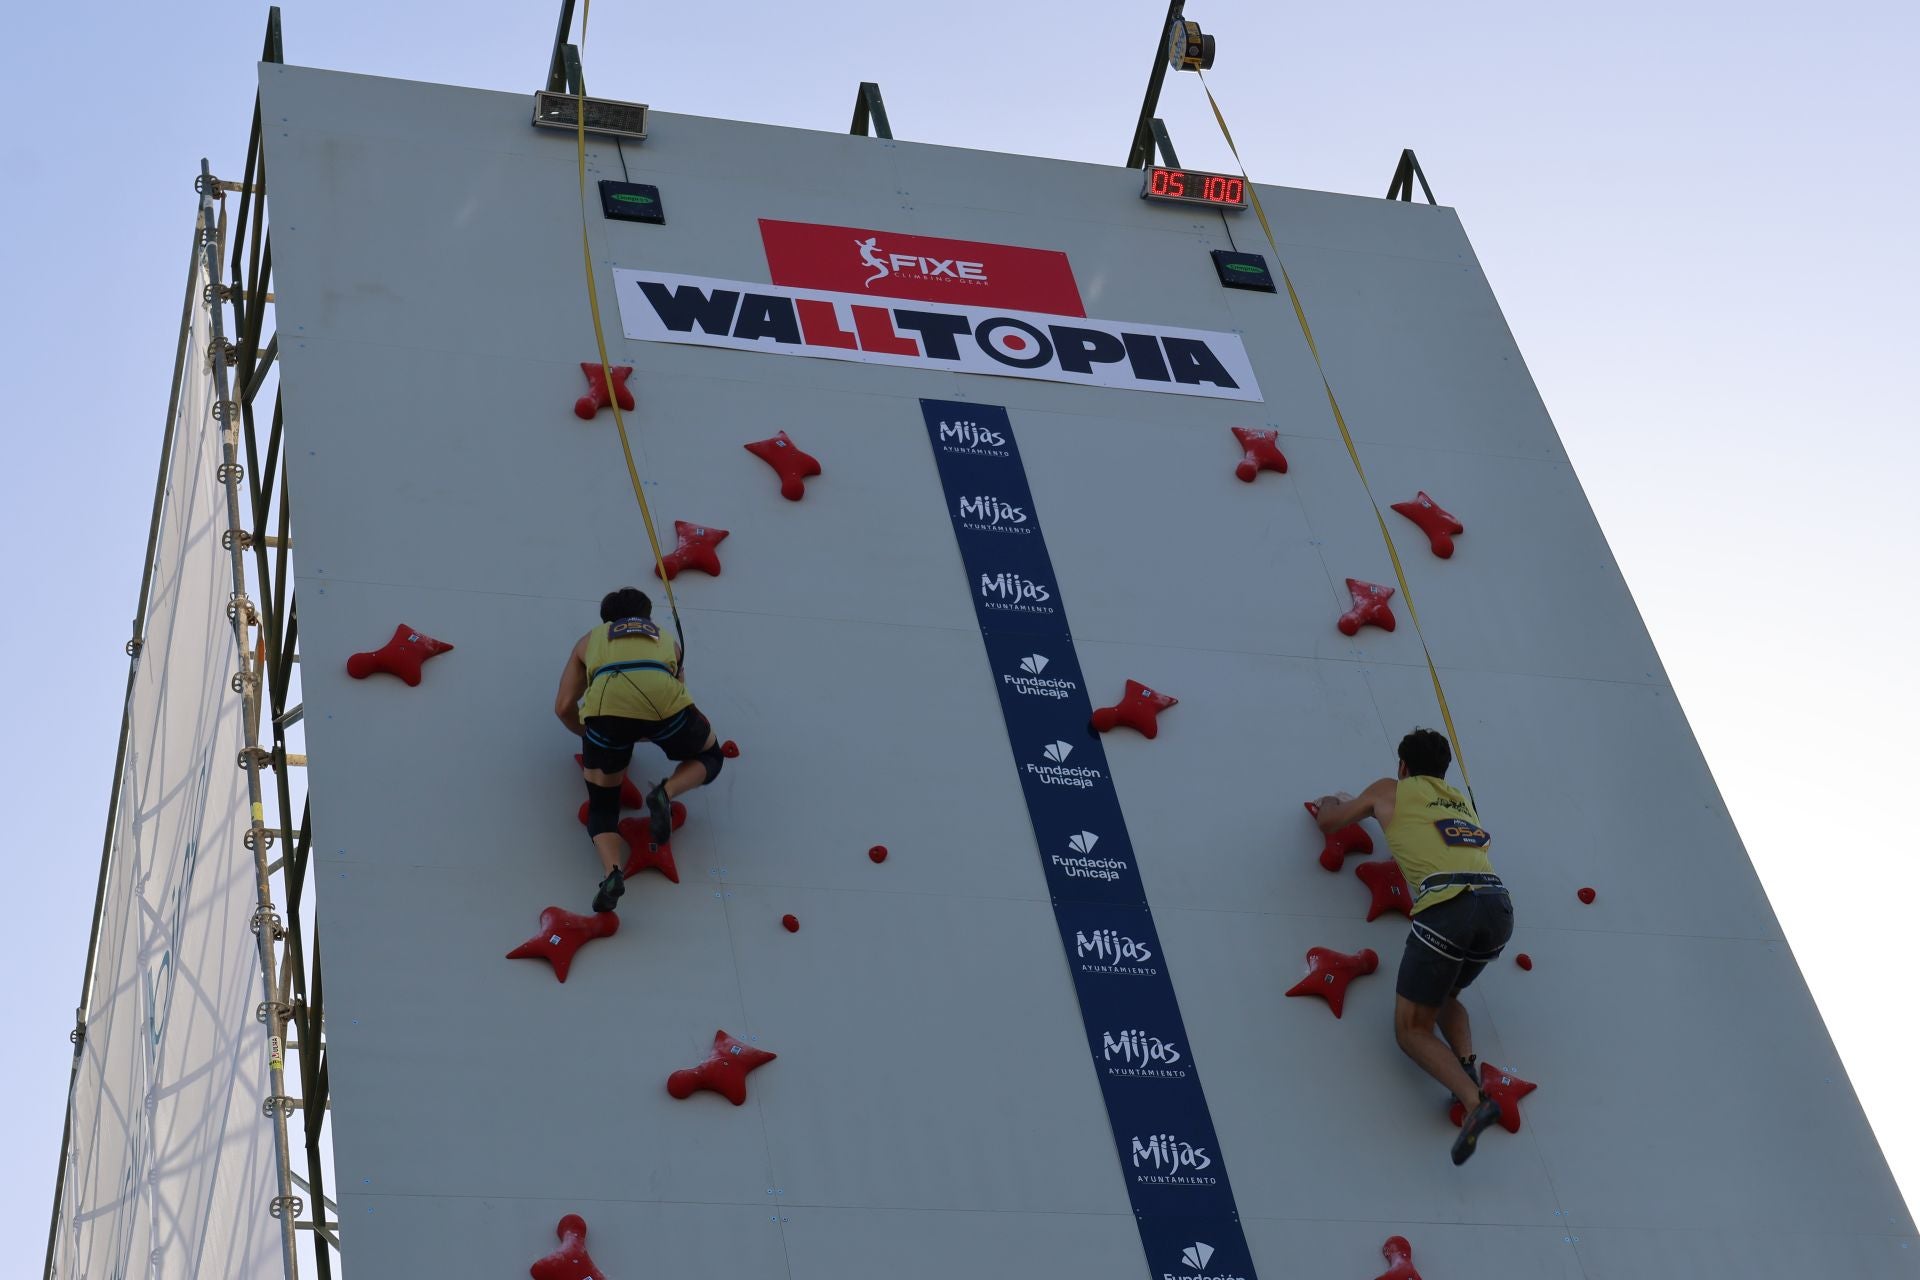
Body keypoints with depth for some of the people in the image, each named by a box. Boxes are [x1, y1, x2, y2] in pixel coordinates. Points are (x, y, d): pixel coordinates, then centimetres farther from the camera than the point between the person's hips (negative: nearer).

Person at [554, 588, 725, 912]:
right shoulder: (665, 639, 39)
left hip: (606, 705, 0)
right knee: (710, 757, 30)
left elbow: (564, 706, 30)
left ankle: (612, 871, -12)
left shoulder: (590, 640, 36)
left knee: (602, 804, 18)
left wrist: (589, 735, 47)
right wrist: (648, 732, 51)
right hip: (662, 699, 0)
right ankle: (666, 791, -2)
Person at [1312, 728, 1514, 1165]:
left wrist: (1334, 801, 55)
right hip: (1498, 904, 6)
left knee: (1411, 1028, 3)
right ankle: (1466, 1064, 1)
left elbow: (1327, 821, 31)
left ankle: (1474, 1100, -23)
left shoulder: (1391, 790, 18)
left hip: (1448, 904, -6)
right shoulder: (1461, 802, 31)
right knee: (1443, 996, 30)